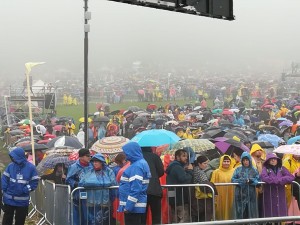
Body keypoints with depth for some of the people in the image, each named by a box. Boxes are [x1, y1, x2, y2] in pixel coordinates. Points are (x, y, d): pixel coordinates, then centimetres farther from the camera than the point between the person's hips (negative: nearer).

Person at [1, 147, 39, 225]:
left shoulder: (31, 168, -7)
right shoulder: (10, 166, -2)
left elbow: (34, 182, -6)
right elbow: (4, 179, 2)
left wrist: (24, 190, -16)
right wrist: (5, 189, -11)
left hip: (22, 201, -1)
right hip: (9, 199, 1)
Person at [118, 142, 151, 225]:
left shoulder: (137, 166, -18)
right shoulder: (141, 163, 13)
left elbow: (136, 188, -24)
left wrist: (128, 206, -23)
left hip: (134, 206, -10)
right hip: (135, 205, 10)